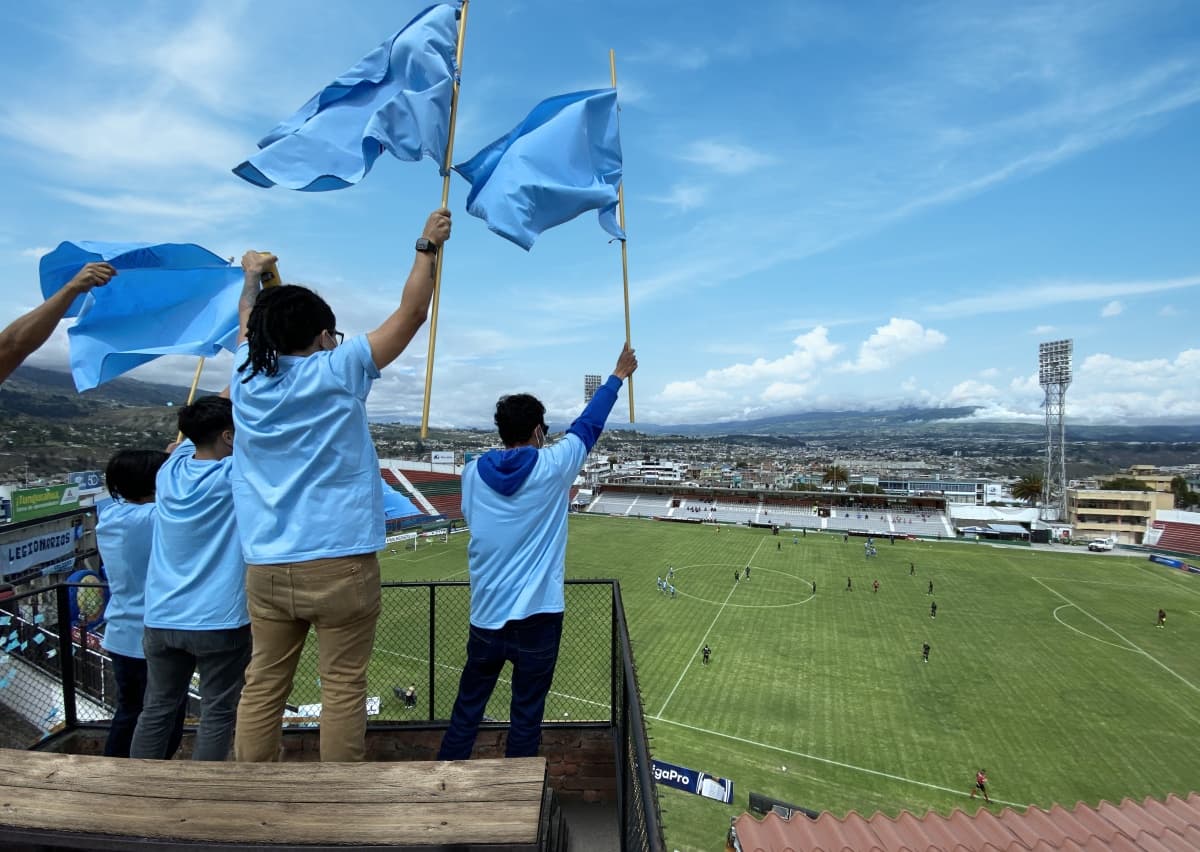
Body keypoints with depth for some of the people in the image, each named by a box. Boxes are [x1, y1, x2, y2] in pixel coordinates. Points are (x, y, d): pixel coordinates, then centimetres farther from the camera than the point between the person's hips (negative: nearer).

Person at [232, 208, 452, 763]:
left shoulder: (248, 376, 6)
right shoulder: (337, 371, -7)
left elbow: (249, 321, 28)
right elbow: (410, 314, -3)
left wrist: (252, 275, 46)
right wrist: (428, 247, 8)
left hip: (265, 567, 5)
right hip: (340, 562, -5)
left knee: (263, 684, 16)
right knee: (343, 686, 6)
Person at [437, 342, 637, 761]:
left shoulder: (473, 472, -2)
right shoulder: (552, 466, -10)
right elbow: (588, 424, 4)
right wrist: (618, 375, 17)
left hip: (486, 615, 3)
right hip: (536, 616, -3)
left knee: (467, 711, 16)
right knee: (526, 716, 11)